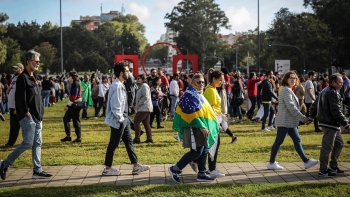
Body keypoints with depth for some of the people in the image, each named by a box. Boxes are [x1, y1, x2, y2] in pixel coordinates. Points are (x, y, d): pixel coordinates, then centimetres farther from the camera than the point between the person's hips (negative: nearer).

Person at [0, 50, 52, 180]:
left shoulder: (34, 77, 16)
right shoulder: (23, 78, -12)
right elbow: (20, 98, -18)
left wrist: (40, 114, 14)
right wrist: (26, 112, -18)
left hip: (37, 117, 9)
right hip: (28, 117, -9)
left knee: (37, 143, 9)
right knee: (27, 143, -9)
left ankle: (37, 170, 13)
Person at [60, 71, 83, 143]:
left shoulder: (75, 84, -16)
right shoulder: (73, 84, 14)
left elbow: (73, 97, -21)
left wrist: (68, 105, -17)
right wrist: (68, 105, 14)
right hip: (73, 105, 10)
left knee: (75, 121, -4)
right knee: (66, 118, 13)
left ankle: (79, 138, 5)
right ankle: (68, 136, 19)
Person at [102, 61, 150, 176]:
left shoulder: (121, 85, 10)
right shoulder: (117, 86, -22)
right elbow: (115, 106, -25)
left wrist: (124, 118, 16)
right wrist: (120, 119, -16)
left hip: (123, 119, 10)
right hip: (118, 121, -10)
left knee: (129, 142, 13)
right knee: (113, 144, 0)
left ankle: (136, 166, 20)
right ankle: (107, 168, 12)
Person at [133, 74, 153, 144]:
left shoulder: (144, 86, -12)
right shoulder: (142, 86, 20)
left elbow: (145, 97, -22)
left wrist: (138, 104, -16)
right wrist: (138, 105, 11)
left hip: (144, 108, -10)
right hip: (147, 108, 10)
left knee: (136, 121, -10)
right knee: (146, 123, 10)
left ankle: (137, 139, -11)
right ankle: (149, 139, 12)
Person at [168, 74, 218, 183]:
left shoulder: (198, 94, 18)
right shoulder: (190, 94, -14)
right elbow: (193, 113, -21)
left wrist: (204, 126, 20)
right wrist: (201, 126, -23)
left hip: (200, 127, 10)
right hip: (194, 127, -10)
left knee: (204, 150, 10)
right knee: (196, 151, -10)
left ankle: (202, 174, 16)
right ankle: (175, 169, -3)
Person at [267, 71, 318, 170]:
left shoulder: (289, 90, 17)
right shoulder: (286, 90, -14)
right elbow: (291, 107, -22)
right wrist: (303, 118, -21)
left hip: (290, 121, 10)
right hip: (285, 121, -10)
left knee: (297, 140, 9)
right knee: (278, 141, -2)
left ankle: (306, 161, 10)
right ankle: (271, 163, 6)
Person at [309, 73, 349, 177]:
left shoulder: (324, 91, 16)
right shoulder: (333, 93, -17)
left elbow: (314, 106, 21)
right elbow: (336, 112, -22)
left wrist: (311, 117, 26)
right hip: (330, 124, -11)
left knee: (339, 143, 20)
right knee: (327, 147, -5)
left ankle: (333, 167, 26)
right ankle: (323, 171, 1)